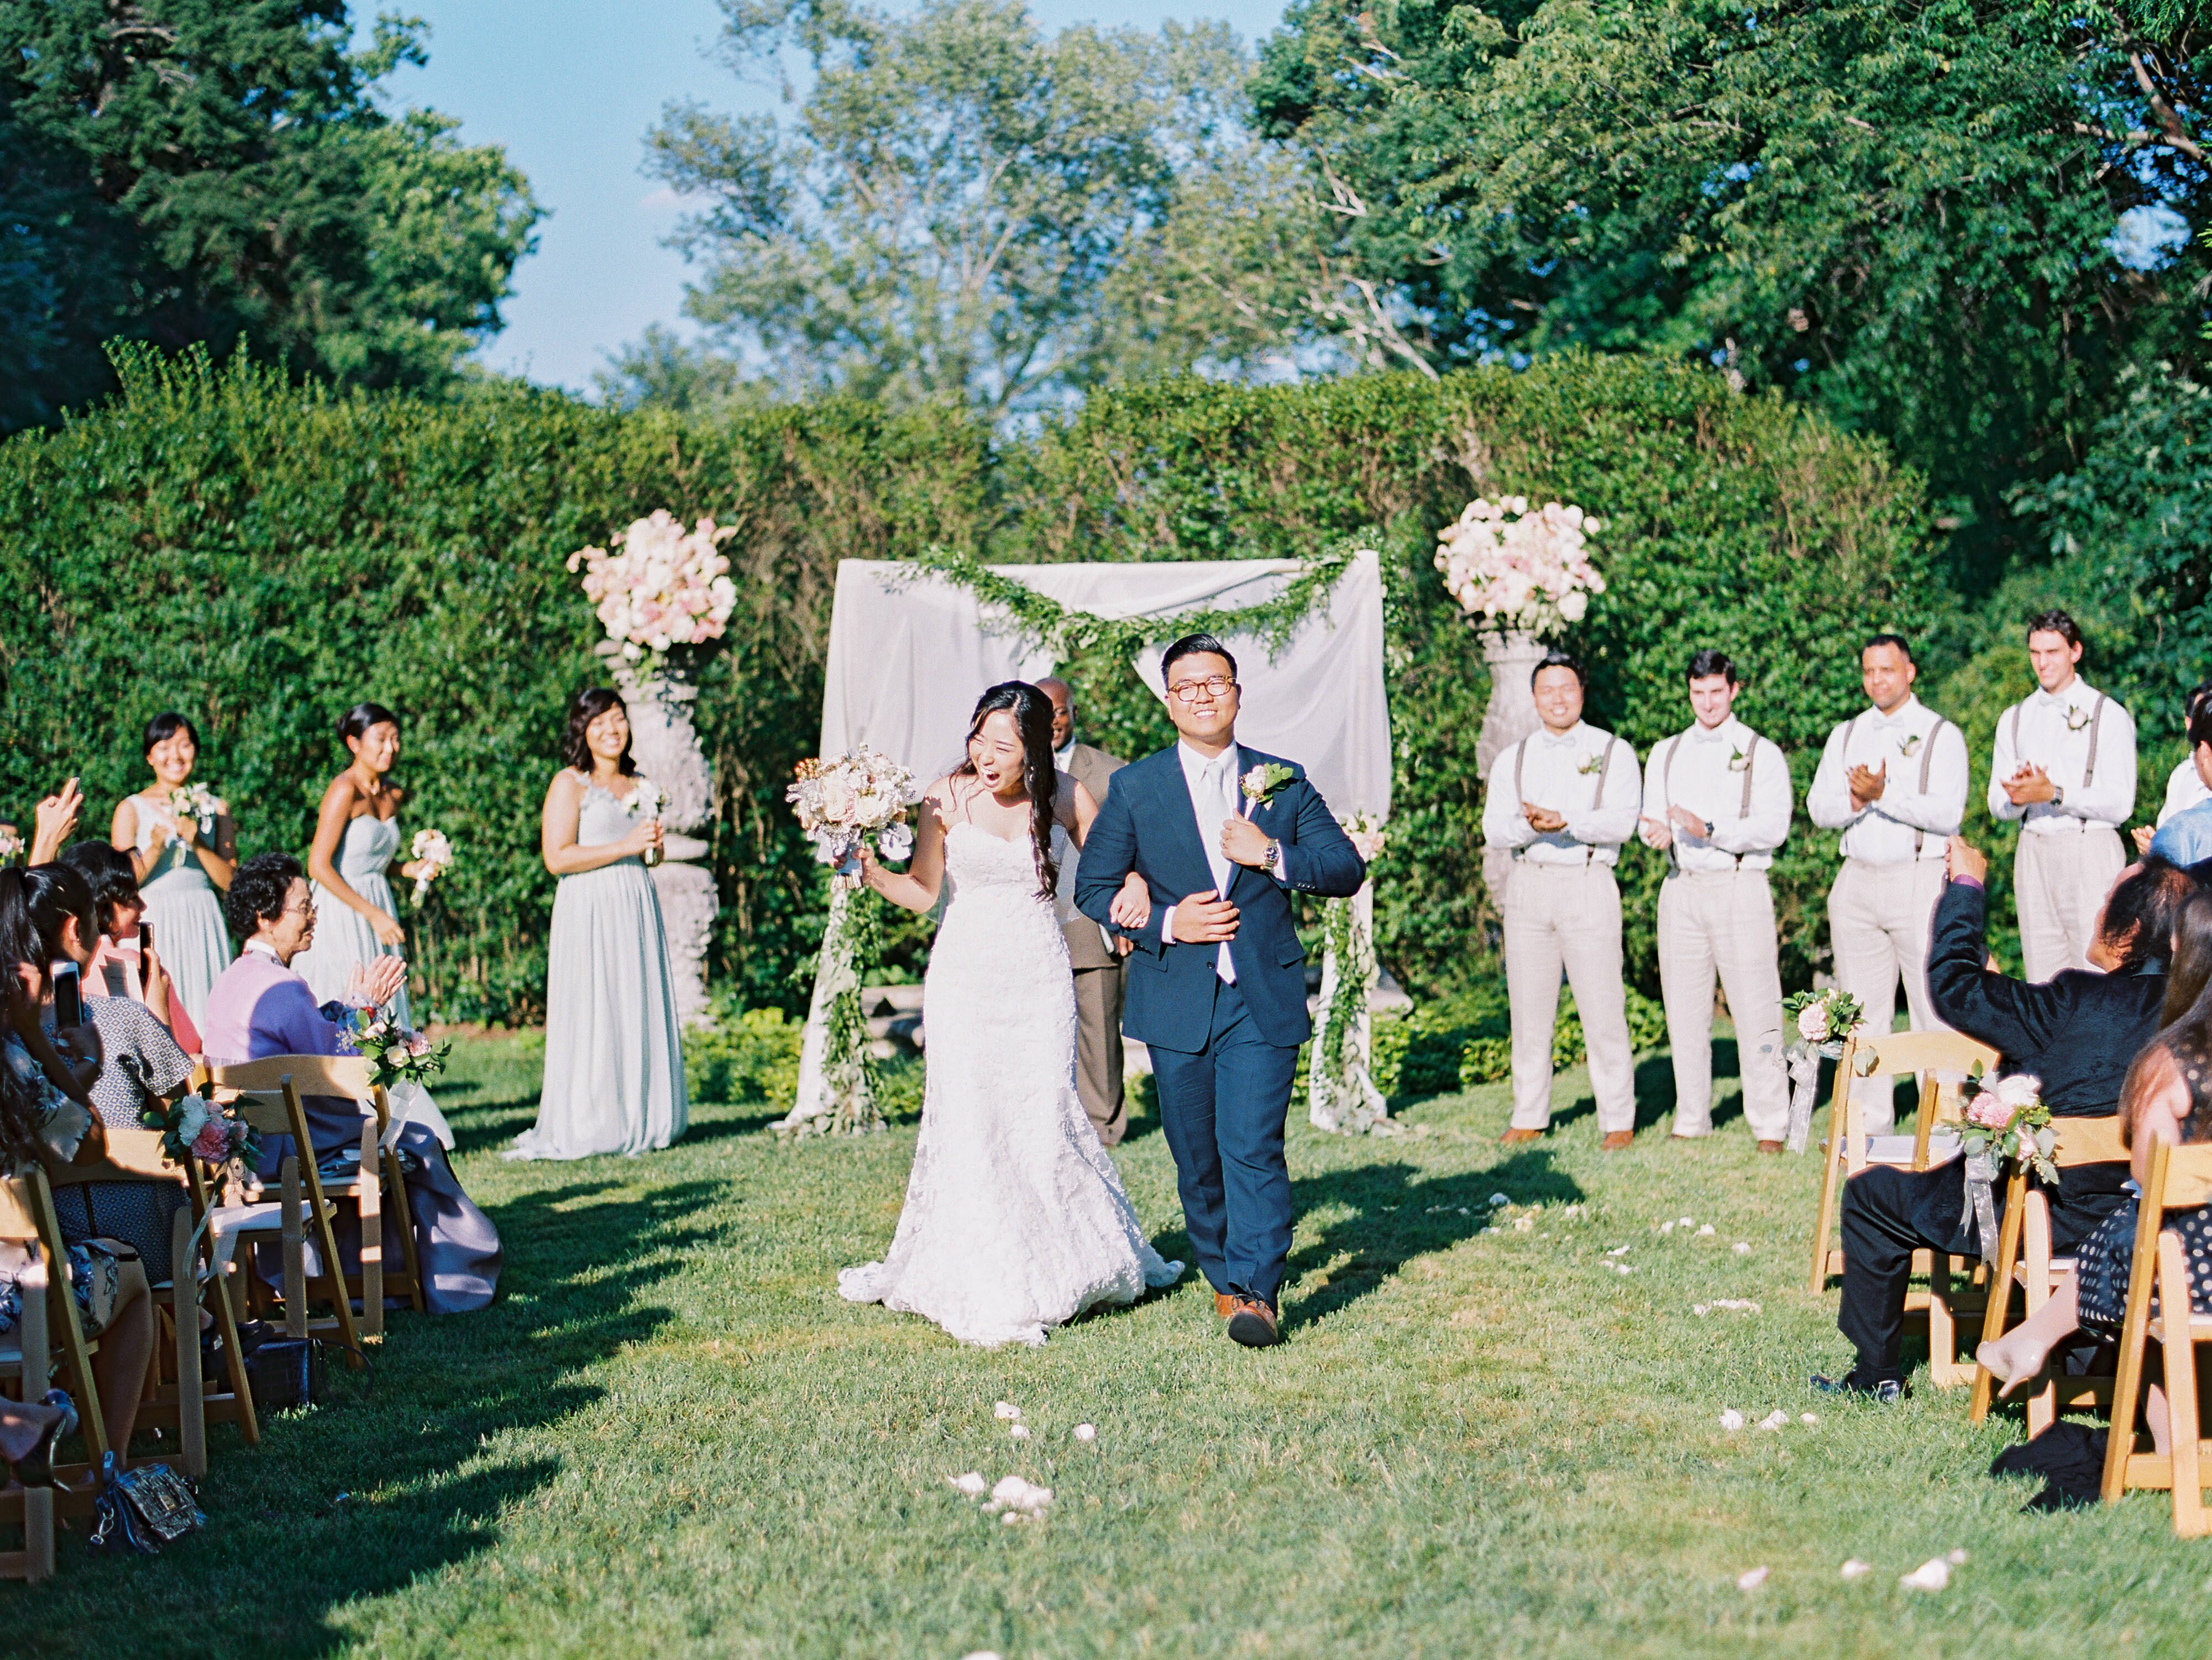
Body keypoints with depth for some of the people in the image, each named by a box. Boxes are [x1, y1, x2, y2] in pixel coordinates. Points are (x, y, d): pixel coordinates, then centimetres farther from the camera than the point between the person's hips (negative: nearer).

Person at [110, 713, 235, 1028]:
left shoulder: (216, 809, 10)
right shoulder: (131, 809, 3)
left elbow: (230, 881, 5)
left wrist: (198, 844, -9)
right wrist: (155, 849, -17)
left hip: (202, 925, 2)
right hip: (153, 923, -2)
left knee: (205, 1010, -3)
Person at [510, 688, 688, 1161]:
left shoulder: (639, 786, 15)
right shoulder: (570, 784, -4)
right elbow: (557, 857, -14)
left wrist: (656, 844, 2)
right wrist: (624, 846, -15)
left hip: (637, 906, 6)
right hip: (589, 908, -6)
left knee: (640, 1012, 4)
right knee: (592, 1017, -6)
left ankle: (638, 1120, 11)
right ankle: (583, 1127, -1)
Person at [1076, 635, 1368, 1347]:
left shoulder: (1284, 782, 6)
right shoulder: (1134, 787, 3)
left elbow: (1348, 870, 5)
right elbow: (1092, 889, 4)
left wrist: (1274, 855, -12)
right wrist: (1166, 924, -11)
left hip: (1265, 1001, -1)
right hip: (1176, 1000, 1)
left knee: (1254, 1147, -12)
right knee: (1196, 1155, 9)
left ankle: (1256, 1291, -10)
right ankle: (1221, 1274, 27)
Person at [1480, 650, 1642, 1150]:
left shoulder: (1613, 752, 6)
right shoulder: (1512, 759, 15)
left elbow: (1623, 822, -8)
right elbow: (1494, 829, 4)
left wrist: (1566, 822, -23)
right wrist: (1530, 826, -17)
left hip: (1588, 883, -3)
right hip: (1528, 883, 3)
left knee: (1603, 1009, -6)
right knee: (1529, 1010, 4)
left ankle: (1618, 1120, 0)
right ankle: (1529, 1118, 12)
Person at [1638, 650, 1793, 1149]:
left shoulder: (1761, 753, 4)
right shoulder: (1666, 753, 17)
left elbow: (1774, 826, -8)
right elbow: (1652, 820, 11)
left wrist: (1710, 830, -20)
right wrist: (1659, 833, -13)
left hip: (1739, 887, -4)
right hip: (1681, 888, 4)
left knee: (1756, 1011, -6)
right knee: (1685, 1014, 4)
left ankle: (1770, 1126, -2)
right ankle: (1691, 1122, 12)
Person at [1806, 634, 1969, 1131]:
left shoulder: (1941, 735, 2)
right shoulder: (1846, 736, 16)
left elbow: (1947, 813, -10)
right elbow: (1818, 807, 8)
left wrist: (1884, 794, -19)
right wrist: (1855, 801, -12)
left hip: (1919, 879, -4)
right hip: (1857, 880, 5)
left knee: (1933, 1006, -7)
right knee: (1862, 1011, 4)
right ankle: (1870, 1123, 9)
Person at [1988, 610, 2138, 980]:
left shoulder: (2109, 716, 0)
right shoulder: (2014, 720, 16)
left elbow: (2120, 804, -8)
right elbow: (1998, 804, 11)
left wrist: (2054, 794, -19)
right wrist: (2017, 796, -12)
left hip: (2090, 852, -5)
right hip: (2033, 850, 5)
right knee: (2044, 982, 3)